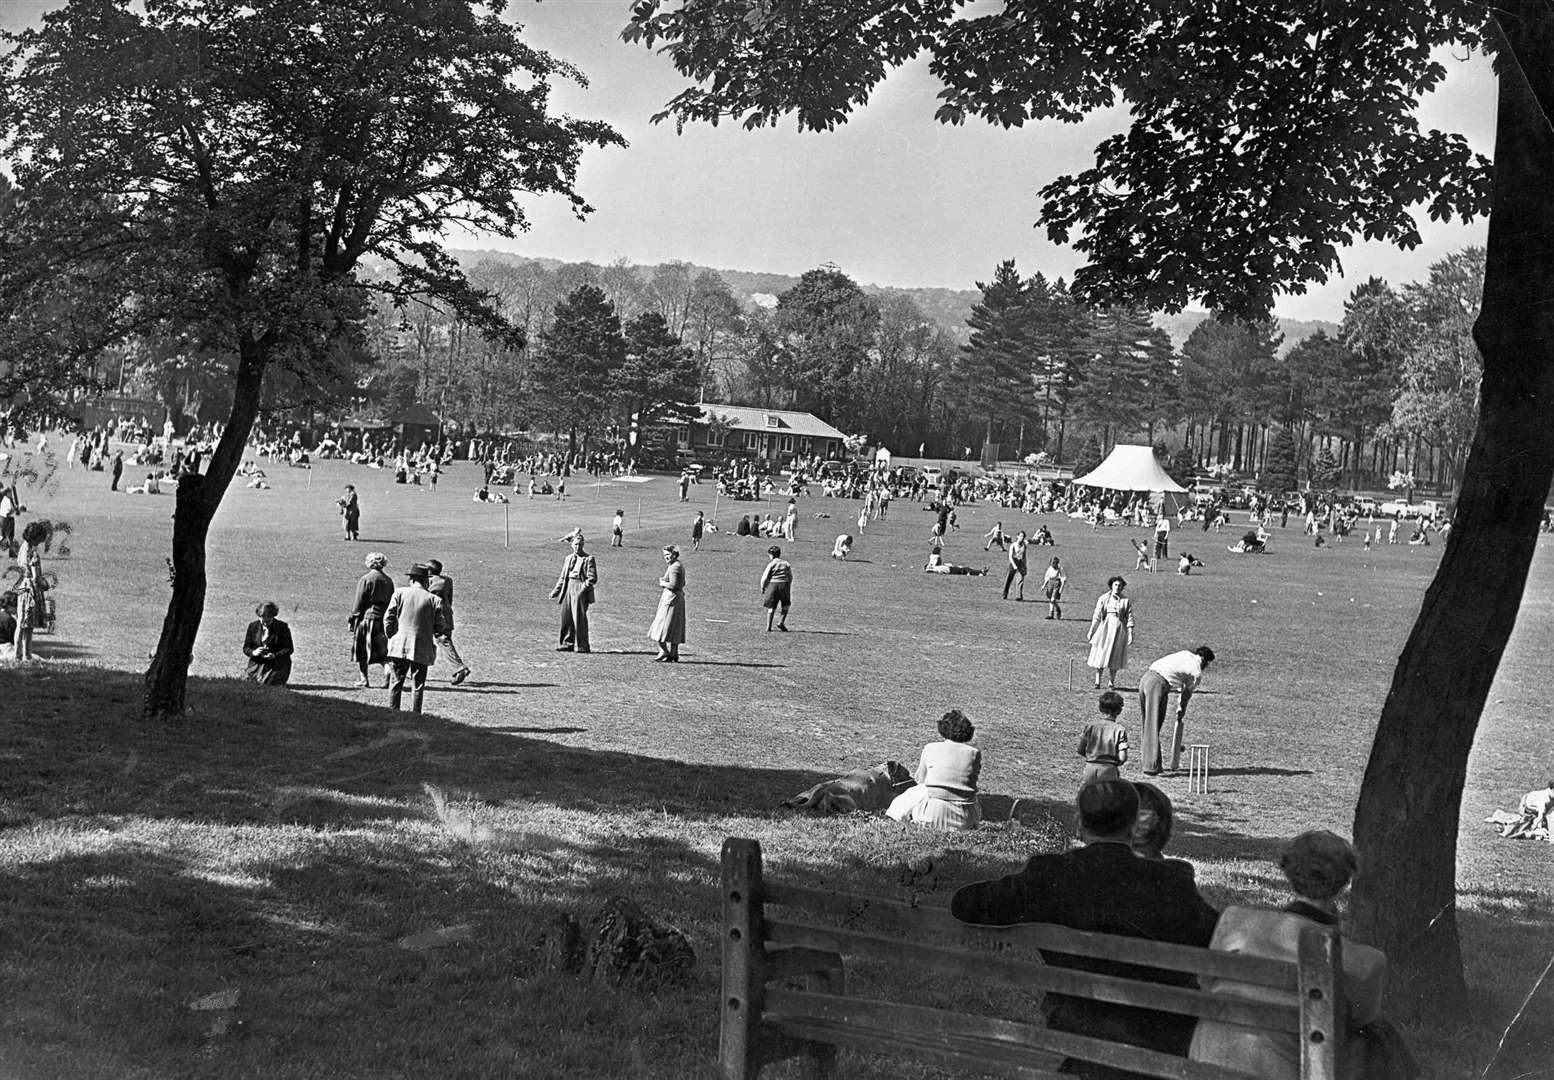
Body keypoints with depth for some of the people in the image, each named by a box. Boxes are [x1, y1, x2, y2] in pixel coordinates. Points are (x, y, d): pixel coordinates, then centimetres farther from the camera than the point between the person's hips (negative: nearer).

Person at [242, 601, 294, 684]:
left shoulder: (282, 627, -5)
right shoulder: (253, 626, 4)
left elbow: (289, 649, -6)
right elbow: (246, 648, 7)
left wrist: (275, 655, -23)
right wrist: (253, 652, -17)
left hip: (277, 665, -3)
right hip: (257, 664, 3)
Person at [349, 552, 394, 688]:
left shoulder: (365, 579, -7)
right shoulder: (388, 581, 9)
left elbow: (359, 602, -9)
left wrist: (353, 620, -3)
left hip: (367, 617, -5)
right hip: (383, 619, 5)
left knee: (361, 650, 6)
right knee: (382, 650, 10)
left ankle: (364, 678, 8)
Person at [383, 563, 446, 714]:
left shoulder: (399, 593, -1)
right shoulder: (433, 599, -4)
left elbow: (388, 618, -3)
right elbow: (440, 627, -2)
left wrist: (390, 636, 11)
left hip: (399, 645, 1)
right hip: (422, 649, -1)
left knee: (397, 681, 12)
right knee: (417, 685, 5)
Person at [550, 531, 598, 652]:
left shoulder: (588, 559, -2)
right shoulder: (568, 558, 18)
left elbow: (592, 578, -9)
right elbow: (563, 577, 24)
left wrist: (583, 588, -21)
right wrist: (555, 591, 18)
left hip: (581, 589, -6)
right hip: (568, 588, 6)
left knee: (580, 618, -7)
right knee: (566, 617, 5)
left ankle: (581, 646, 0)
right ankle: (567, 644, 15)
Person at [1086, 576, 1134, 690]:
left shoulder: (1126, 601, 4)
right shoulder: (1104, 598, 4)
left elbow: (1129, 619, 3)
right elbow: (1096, 616, 5)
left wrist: (1130, 634, -4)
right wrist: (1091, 631, 3)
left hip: (1119, 630, 0)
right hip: (1105, 628, 0)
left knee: (1115, 658, 2)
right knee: (1100, 655, -2)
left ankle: (1111, 682, 11)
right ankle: (1097, 681, 8)